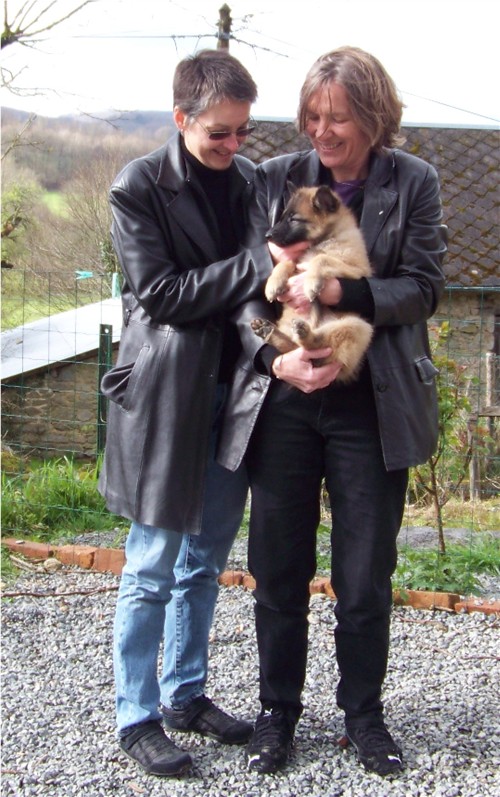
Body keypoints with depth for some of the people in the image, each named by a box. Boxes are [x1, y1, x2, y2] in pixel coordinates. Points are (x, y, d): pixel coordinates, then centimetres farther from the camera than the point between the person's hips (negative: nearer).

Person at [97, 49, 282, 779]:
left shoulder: (251, 180, 9)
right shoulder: (139, 188, -7)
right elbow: (160, 293, -14)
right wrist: (255, 272, -20)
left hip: (231, 389, 6)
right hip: (167, 395, -5)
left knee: (205, 560, 14)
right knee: (153, 567, 1)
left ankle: (185, 694, 29)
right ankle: (137, 717, 15)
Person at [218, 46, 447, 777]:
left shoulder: (413, 183, 1)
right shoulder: (276, 179, 3)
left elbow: (424, 287, -4)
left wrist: (340, 292, -20)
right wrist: (275, 357, -18)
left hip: (371, 407, -1)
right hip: (284, 400, 1)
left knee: (365, 575, 8)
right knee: (278, 568, 8)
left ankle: (364, 713, 27)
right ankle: (278, 711, 26)